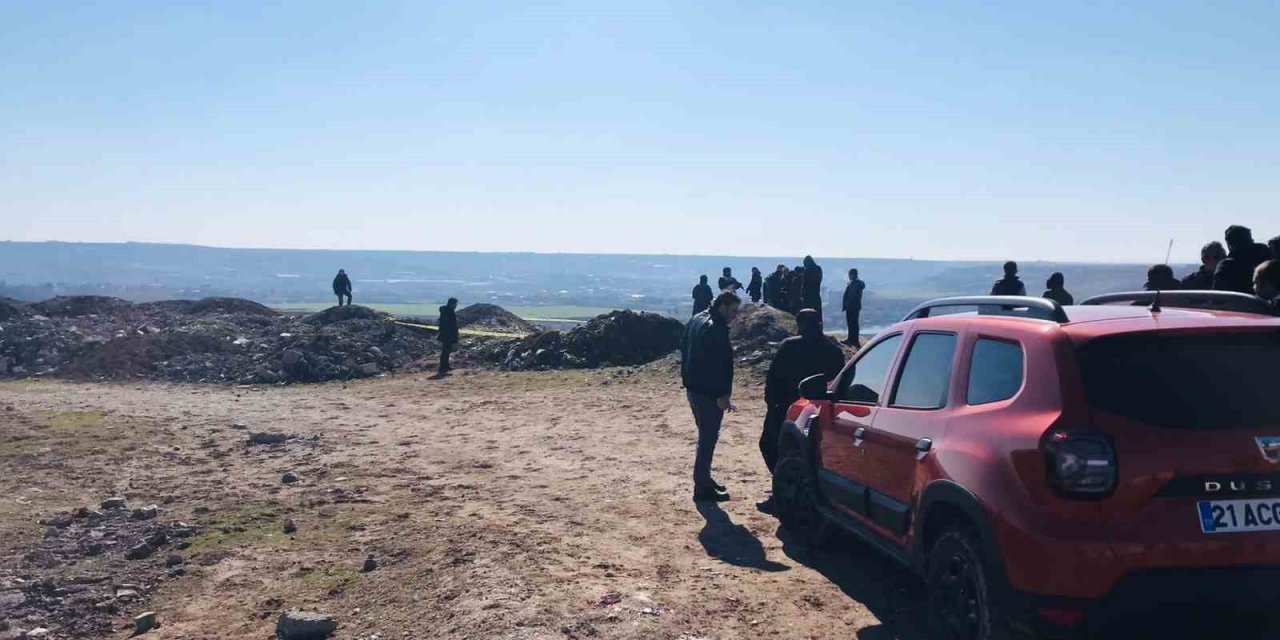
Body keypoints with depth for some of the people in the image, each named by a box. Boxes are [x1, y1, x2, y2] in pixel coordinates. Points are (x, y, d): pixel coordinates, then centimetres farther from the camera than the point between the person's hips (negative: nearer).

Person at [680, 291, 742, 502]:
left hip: (694, 388, 10)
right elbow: (722, 364, -24)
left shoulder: (696, 320, 11)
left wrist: (688, 380, 22)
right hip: (708, 393, -10)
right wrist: (723, 394, -21)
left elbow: (684, 350, 18)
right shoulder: (716, 329, -21)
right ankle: (702, 487, 2)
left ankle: (703, 479, 29)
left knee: (705, 435, 20)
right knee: (708, 438, -2)